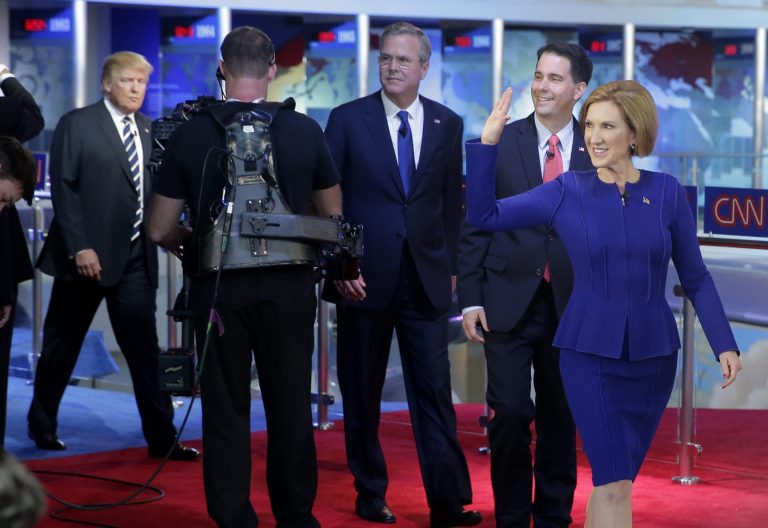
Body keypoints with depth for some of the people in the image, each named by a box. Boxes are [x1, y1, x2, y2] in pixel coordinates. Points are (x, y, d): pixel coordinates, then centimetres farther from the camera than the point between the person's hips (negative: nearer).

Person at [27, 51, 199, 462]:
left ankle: (161, 437, 3)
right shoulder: (77, 124, -4)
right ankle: (42, 425, 25)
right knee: (62, 344, 9)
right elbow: (63, 188, -9)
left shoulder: (149, 131, 11)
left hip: (135, 257, 4)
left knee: (144, 347, 1)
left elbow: (154, 189, 11)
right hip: (87, 254, -4)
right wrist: (79, 247, -15)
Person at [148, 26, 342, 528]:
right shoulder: (305, 130, -4)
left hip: (219, 288, -1)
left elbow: (161, 231, -3)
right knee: (291, 410, 13)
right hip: (288, 288, 1)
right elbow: (333, 215, 9)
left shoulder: (190, 134, -6)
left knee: (226, 412, 7)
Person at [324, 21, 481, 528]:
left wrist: (450, 265, 6)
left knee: (435, 394, -2)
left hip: (426, 280, 1)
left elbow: (452, 201, 10)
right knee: (362, 395, 9)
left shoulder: (448, 124, 6)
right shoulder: (347, 119, -1)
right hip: (364, 277, -1)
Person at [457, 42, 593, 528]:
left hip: (571, 305, 1)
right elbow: (475, 227, 1)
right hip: (508, 300, -1)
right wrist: (471, 298, -4)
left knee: (560, 418, 10)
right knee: (509, 414, -4)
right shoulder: (500, 144, 0)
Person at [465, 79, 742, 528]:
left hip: (654, 356, 2)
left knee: (613, 480, 13)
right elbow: (484, 214, -4)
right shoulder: (567, 193, -3)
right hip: (590, 356, -2)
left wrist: (724, 345, -3)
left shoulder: (667, 193, -2)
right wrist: (488, 142, -13)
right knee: (614, 485, -10)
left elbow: (695, 277, 3)